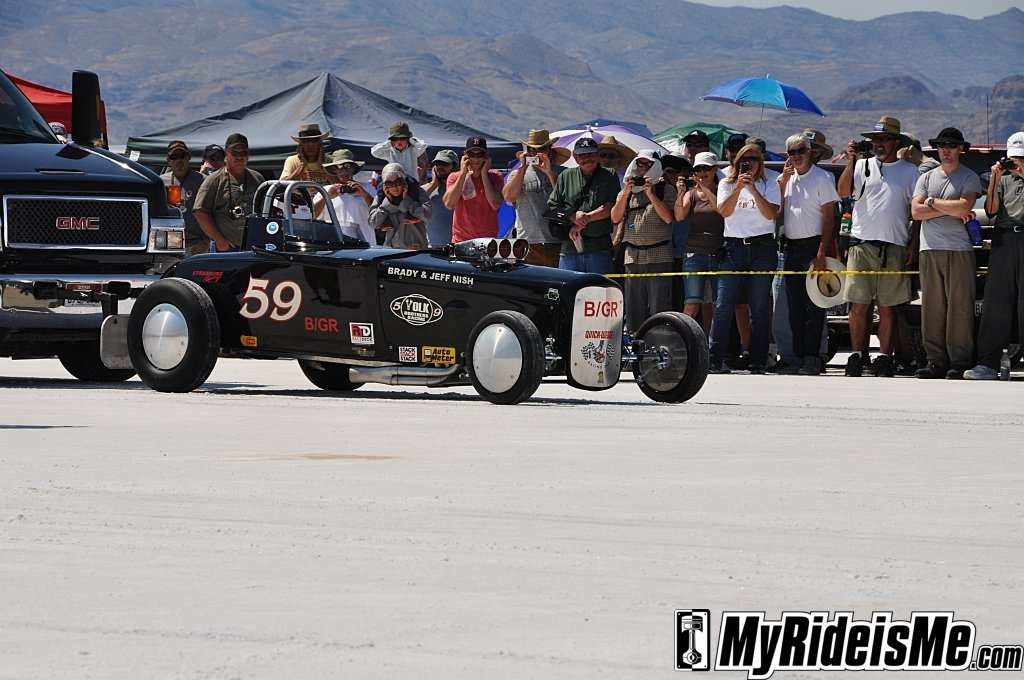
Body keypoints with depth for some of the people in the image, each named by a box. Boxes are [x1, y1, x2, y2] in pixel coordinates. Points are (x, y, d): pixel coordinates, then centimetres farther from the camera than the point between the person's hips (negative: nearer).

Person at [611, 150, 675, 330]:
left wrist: (651, 193, -12)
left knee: (659, 311, -9)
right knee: (633, 310, 3)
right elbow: (615, 218, 5)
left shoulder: (666, 190, 6)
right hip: (632, 257, 4)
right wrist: (626, 193, -5)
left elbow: (668, 217, -8)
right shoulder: (626, 191, 17)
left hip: (659, 256, -4)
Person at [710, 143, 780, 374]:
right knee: (724, 305, -8)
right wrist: (739, 188, -14)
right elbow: (724, 211, -3)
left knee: (760, 308, -1)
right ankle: (715, 359, -8)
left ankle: (758, 361, 2)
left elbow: (770, 214, -5)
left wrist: (753, 189, -12)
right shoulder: (727, 184, 12)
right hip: (734, 247, 0)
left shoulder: (769, 186, 9)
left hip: (762, 246, 0)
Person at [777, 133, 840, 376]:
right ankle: (797, 357, 12)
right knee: (794, 307, 7)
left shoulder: (822, 178, -5)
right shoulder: (787, 179, 15)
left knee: (813, 307, -7)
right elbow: (777, 212, 9)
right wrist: (783, 181, 2)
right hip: (791, 247, 7)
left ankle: (811, 359, -8)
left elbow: (829, 217, -9)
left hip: (812, 245, -7)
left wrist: (821, 253, -17)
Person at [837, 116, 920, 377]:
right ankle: (857, 355, 3)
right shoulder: (863, 166, 11)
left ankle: (885, 357, 6)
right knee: (858, 305, -3)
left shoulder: (910, 172, 9)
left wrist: (913, 245, 1)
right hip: (861, 244, 1)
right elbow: (843, 192, -2)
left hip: (893, 248, -1)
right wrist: (850, 162, -10)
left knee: (887, 307, 2)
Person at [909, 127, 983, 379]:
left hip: (959, 250, -3)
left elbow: (964, 207, -10)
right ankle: (935, 360, 3)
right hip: (930, 250, 3)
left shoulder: (969, 178, 6)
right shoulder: (926, 178, 16)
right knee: (932, 307, 1)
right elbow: (916, 211, 3)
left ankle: (959, 361, -4)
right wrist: (951, 209, -4)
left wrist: (932, 201, 0)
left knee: (960, 306, -6)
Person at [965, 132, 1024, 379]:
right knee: (996, 302, -2)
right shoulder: (1004, 179, 20)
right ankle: (987, 364, -3)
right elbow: (991, 210, 10)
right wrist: (994, 180, 0)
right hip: (1004, 240, 3)